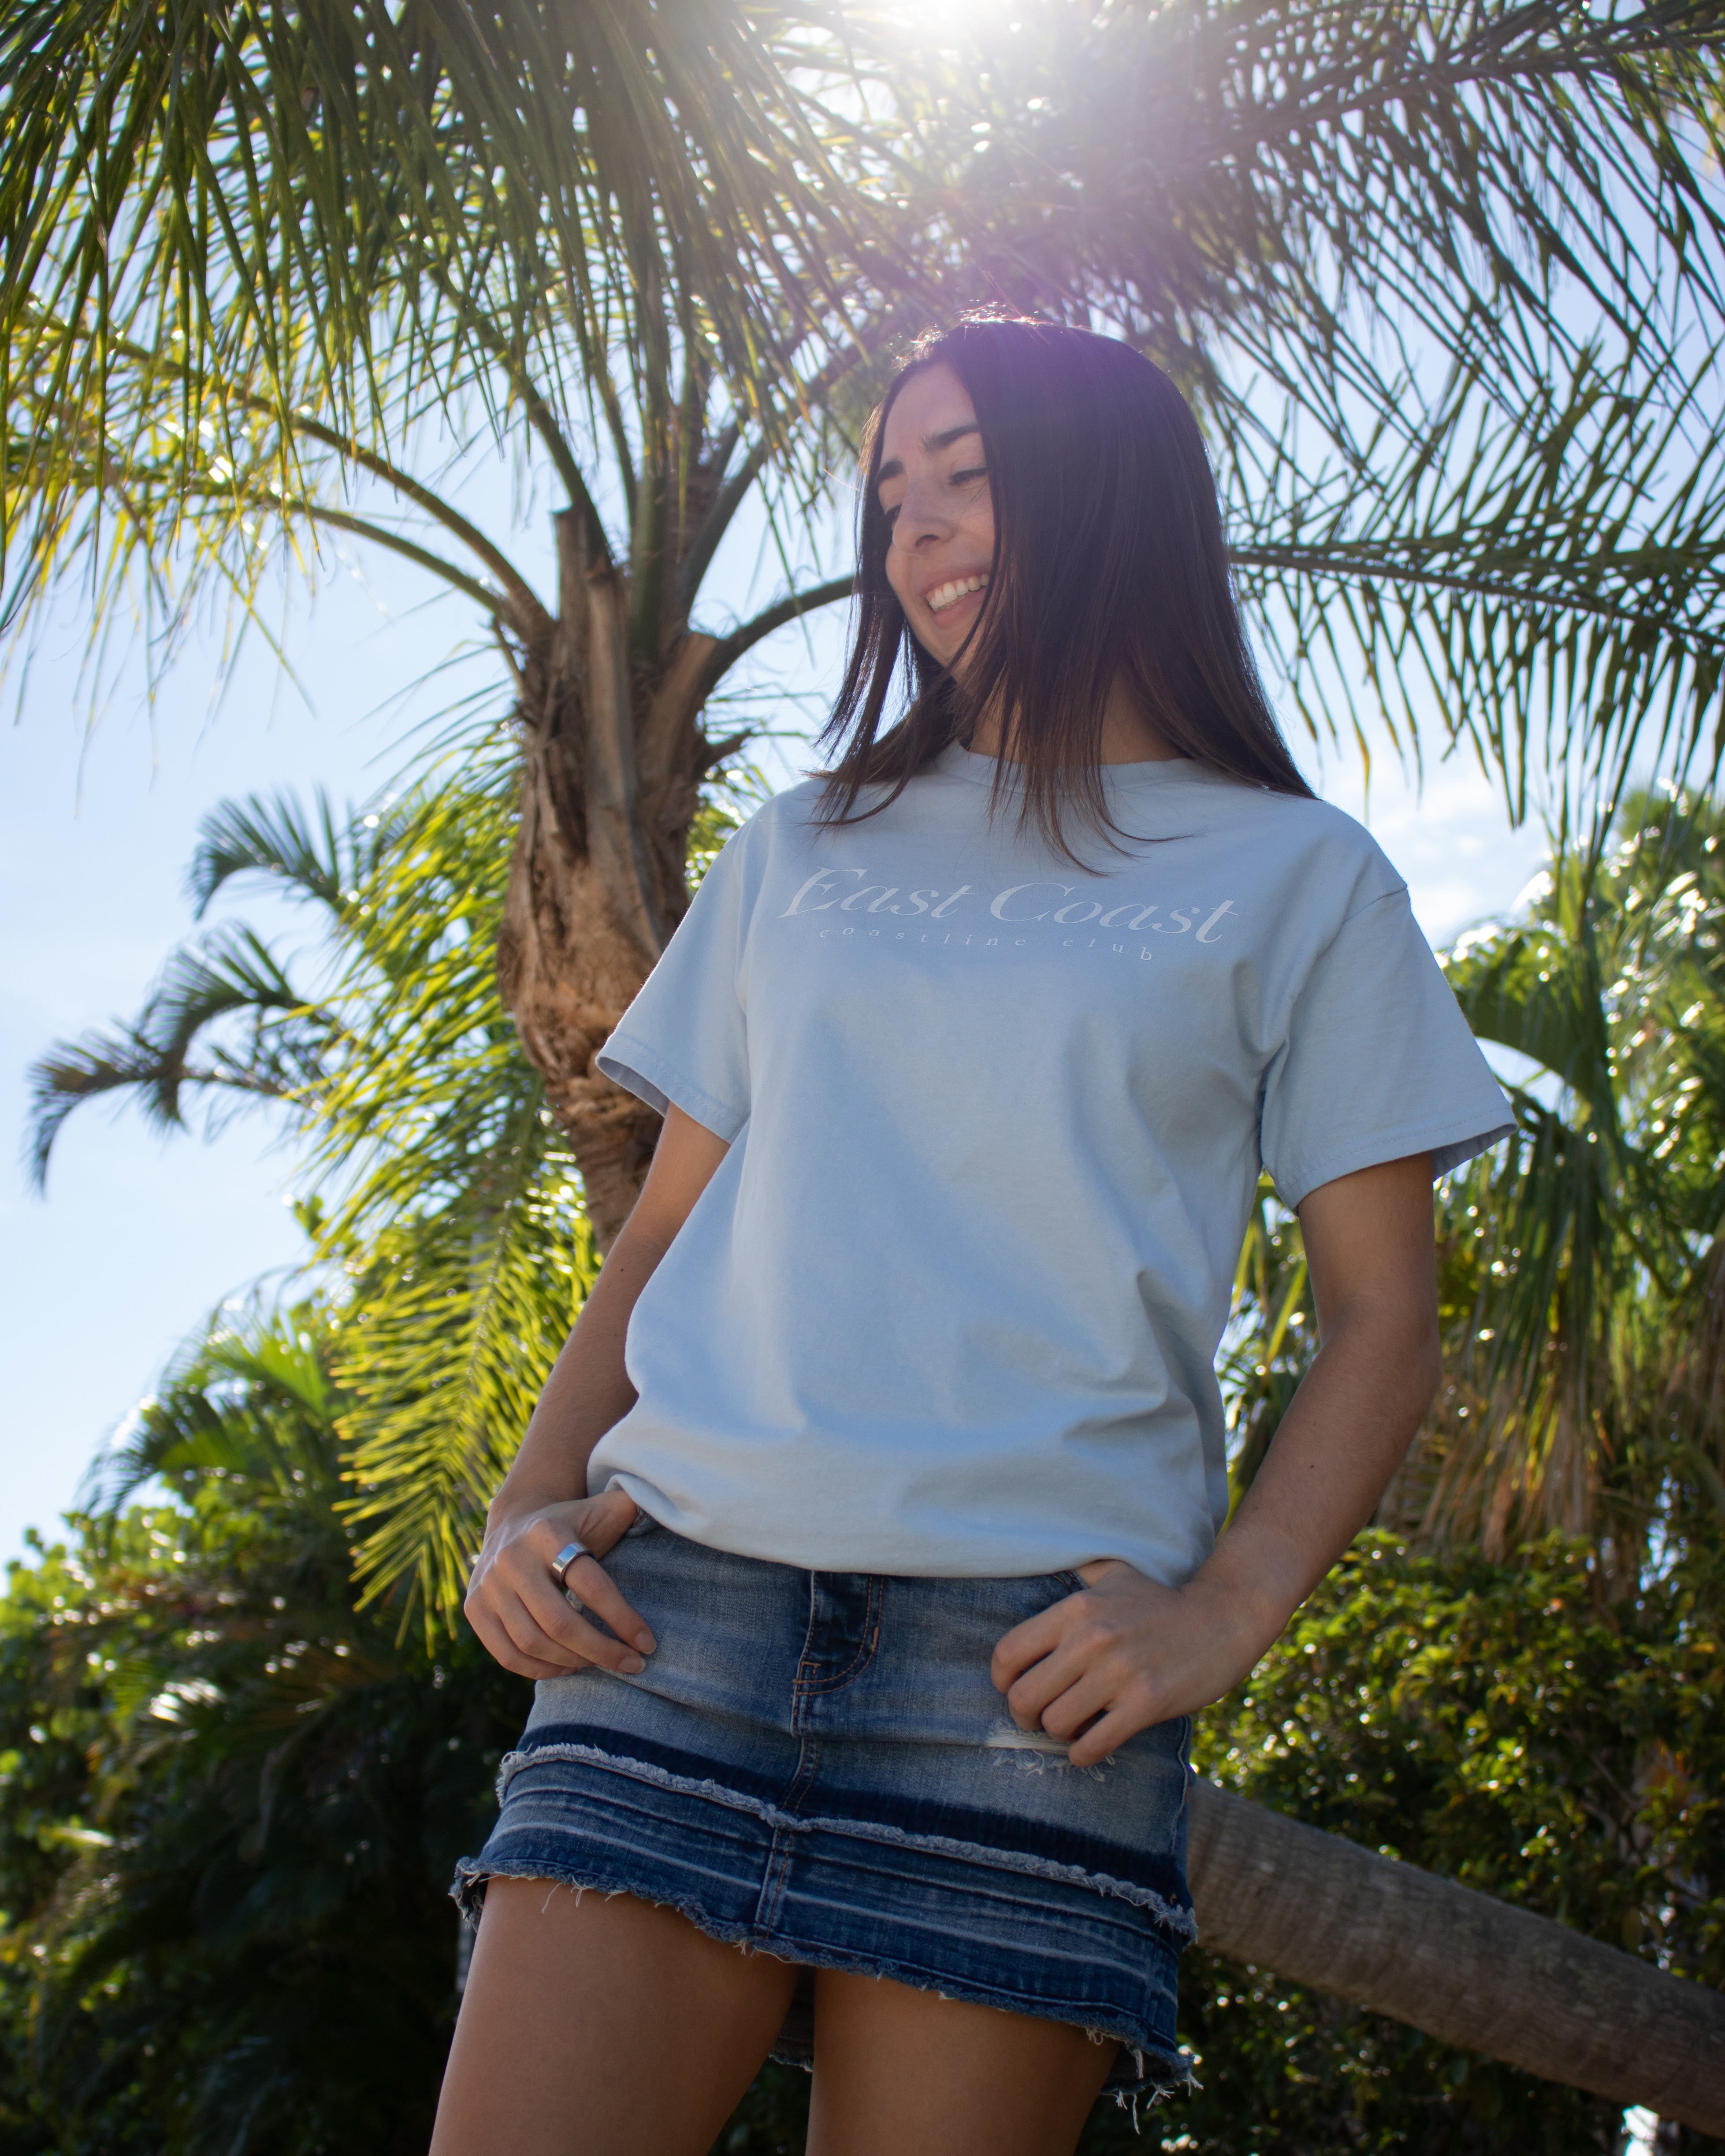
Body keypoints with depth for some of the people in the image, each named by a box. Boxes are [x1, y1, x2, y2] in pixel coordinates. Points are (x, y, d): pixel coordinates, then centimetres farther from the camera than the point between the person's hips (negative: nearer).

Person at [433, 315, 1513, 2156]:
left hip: (1028, 1651, -2)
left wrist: (1227, 1611, -9)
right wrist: (530, 1503, 4)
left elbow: (1380, 1316, 7)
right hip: (682, 1590, 3)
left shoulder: (1292, 879, 12)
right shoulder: (801, 854, 22)